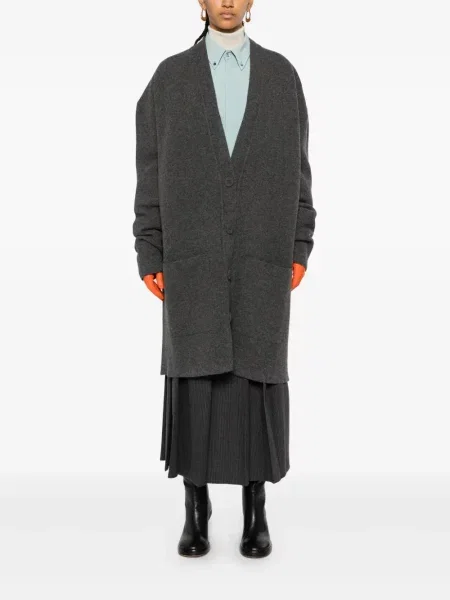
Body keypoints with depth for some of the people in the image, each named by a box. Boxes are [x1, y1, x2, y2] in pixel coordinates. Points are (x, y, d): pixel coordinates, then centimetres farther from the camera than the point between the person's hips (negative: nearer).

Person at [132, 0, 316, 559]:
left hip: (262, 256, 1)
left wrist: (299, 250, -1)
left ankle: (255, 510, 15)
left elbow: (296, 167, 8)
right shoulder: (170, 77, 7)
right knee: (194, 374, -1)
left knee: (257, 375, 1)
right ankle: (196, 511, 14)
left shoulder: (282, 74, 10)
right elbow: (151, 172, 5)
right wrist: (149, 256, -2)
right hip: (193, 256, 0)